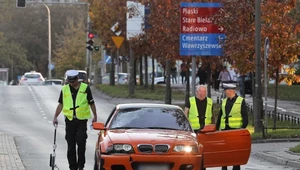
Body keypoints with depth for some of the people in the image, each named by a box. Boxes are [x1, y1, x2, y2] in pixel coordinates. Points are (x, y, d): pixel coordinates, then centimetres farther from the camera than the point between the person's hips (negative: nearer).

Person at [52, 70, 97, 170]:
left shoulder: (85, 88, 2)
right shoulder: (64, 89, 8)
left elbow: (91, 103, 8)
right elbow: (60, 104, 13)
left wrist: (95, 116, 6)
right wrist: (55, 117, 7)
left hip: (82, 120, -3)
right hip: (69, 120, 3)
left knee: (81, 142, -12)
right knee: (71, 145, 4)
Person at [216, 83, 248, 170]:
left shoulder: (241, 101, -1)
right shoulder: (224, 101, 14)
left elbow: (245, 116, -4)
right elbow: (220, 116, 16)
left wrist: (243, 128, -12)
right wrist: (217, 128, 10)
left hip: (236, 129, -5)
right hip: (225, 129, 5)